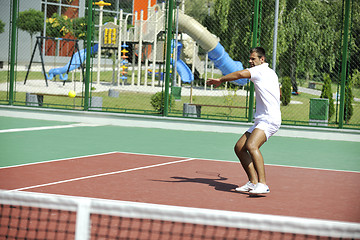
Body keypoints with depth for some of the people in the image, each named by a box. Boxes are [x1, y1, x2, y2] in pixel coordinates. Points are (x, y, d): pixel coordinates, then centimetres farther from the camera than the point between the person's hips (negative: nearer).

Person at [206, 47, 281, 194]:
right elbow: (278, 92, 40)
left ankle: (262, 184, -35)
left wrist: (220, 80, -12)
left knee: (251, 145, -31)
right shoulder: (271, 73, 23)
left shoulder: (261, 69, -7)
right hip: (260, 120, 11)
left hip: (269, 120, -11)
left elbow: (240, 74, -22)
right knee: (239, 148, 6)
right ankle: (253, 182, 7)